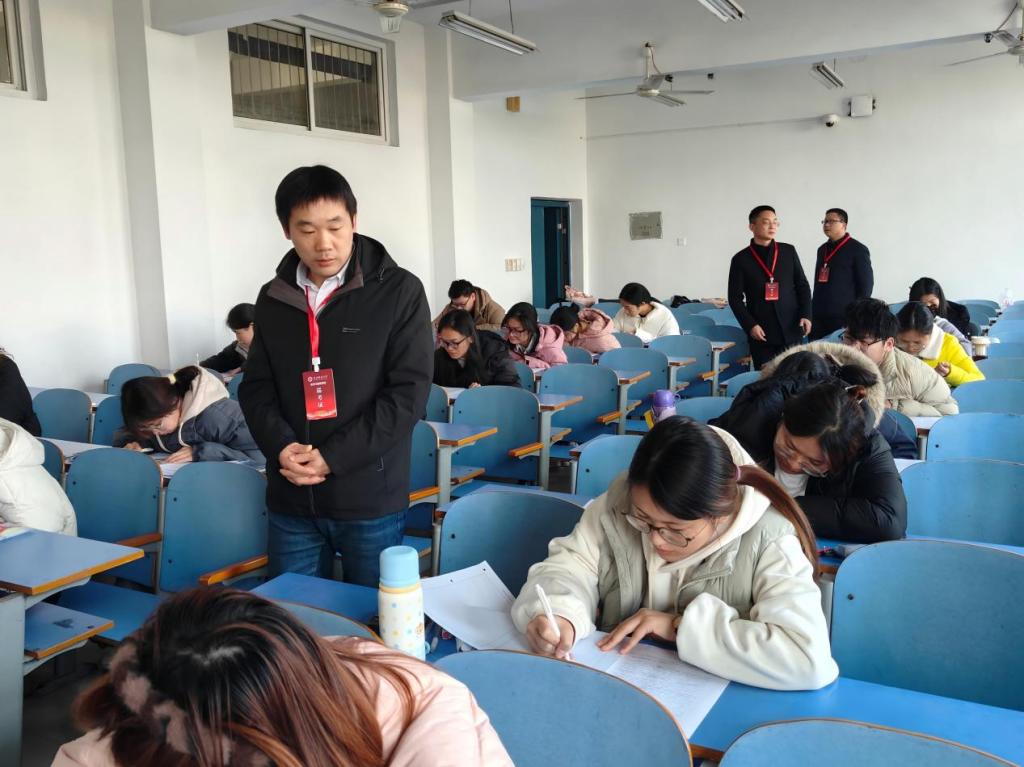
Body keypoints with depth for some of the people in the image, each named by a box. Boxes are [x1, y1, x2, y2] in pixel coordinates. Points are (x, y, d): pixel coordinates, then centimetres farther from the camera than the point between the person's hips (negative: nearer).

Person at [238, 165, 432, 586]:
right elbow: (256, 387, 11)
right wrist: (281, 446, -10)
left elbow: (409, 391, -11)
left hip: (370, 497, -3)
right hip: (290, 499, 4)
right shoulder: (272, 299, 8)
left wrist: (333, 457, -15)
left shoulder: (399, 291, -5)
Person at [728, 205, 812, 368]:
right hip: (761, 333, -2)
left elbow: (802, 285, 11)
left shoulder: (789, 251, 8)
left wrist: (806, 315, -2)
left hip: (791, 330, 2)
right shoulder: (741, 259, 1)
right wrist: (750, 325, -11)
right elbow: (735, 298, 0)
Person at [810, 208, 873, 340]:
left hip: (844, 316, -6)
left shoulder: (857, 249, -1)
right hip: (819, 316, 6)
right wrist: (813, 309, 14)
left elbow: (866, 284, -4)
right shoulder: (822, 250, 18)